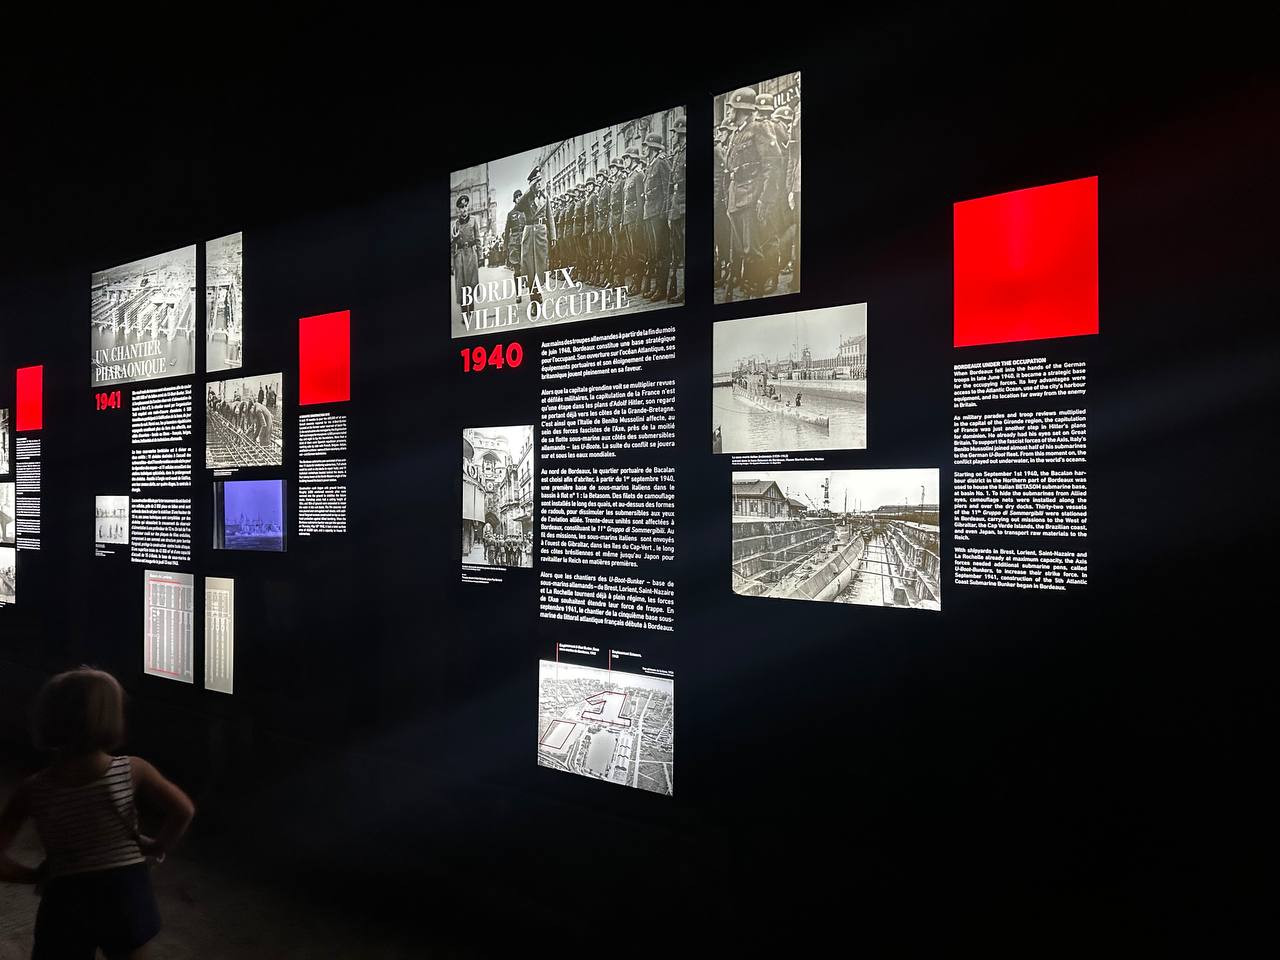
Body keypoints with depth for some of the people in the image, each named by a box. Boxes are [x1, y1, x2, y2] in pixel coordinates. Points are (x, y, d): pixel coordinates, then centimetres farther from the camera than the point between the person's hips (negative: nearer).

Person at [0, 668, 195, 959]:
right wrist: (155, 848, -6)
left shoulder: (33, 790, -8)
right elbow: (183, 810, -23)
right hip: (126, 894, 0)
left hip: (66, 902, 0)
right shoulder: (132, 771, -13)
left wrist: (36, 874, 5)